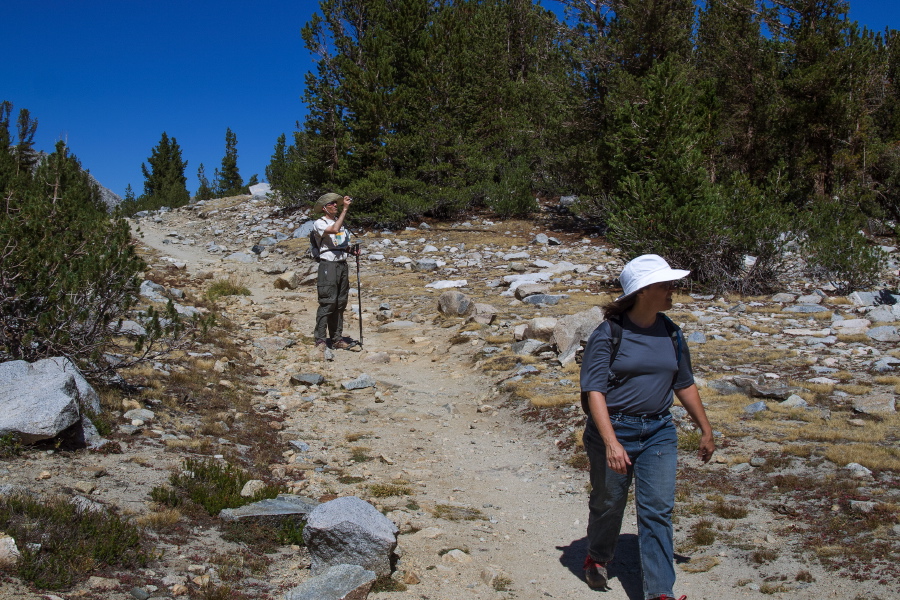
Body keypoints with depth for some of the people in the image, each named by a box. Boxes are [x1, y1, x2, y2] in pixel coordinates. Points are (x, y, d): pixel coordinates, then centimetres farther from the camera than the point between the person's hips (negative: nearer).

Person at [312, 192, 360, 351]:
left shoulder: (340, 221, 18)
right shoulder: (320, 223, -5)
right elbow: (334, 230, -25)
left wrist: (353, 251, 3)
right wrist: (345, 209, -21)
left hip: (342, 265, 7)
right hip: (328, 265, -7)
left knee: (340, 303, 8)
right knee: (327, 303, -11)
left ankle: (337, 338, 13)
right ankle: (320, 340, -8)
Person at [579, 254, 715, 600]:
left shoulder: (671, 334, 4)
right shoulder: (608, 334, -13)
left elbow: (684, 385, 15)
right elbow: (594, 391, -18)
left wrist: (705, 430, 18)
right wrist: (611, 442, -27)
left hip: (659, 432, 4)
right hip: (613, 429, -4)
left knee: (658, 510, 0)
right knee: (609, 503, 14)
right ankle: (597, 558, 42)